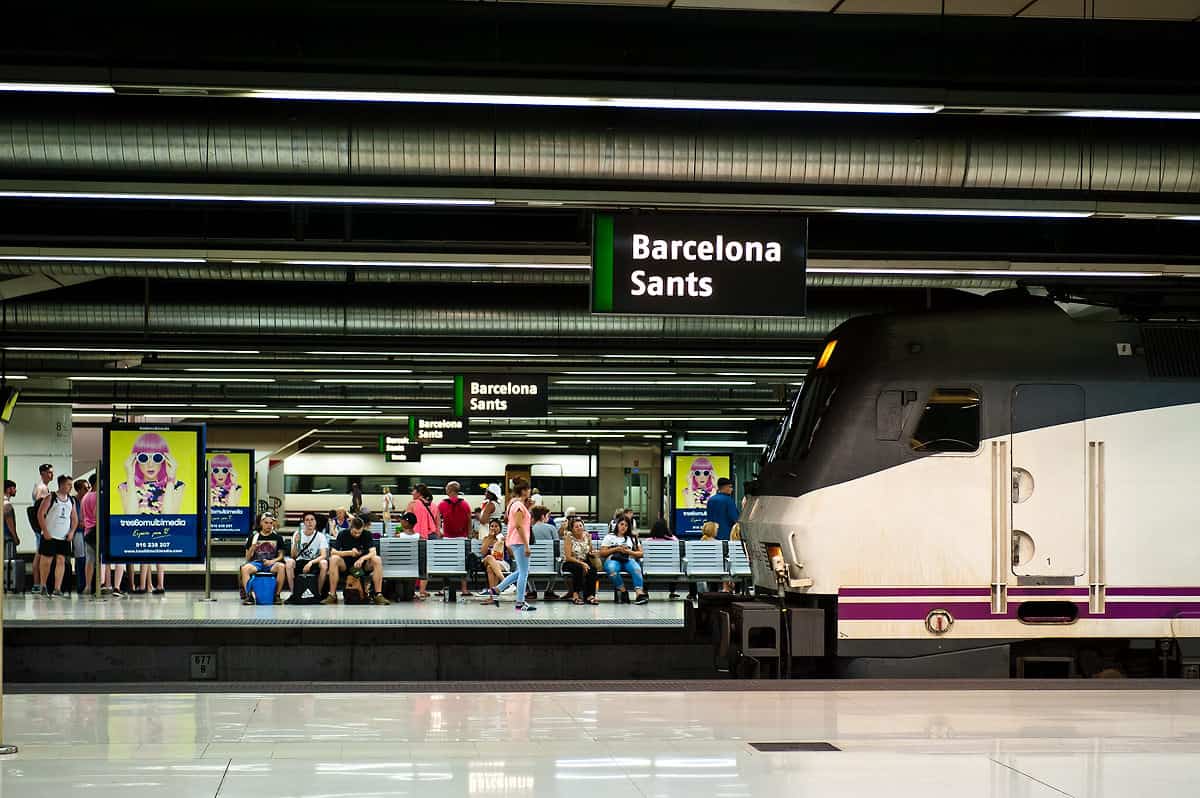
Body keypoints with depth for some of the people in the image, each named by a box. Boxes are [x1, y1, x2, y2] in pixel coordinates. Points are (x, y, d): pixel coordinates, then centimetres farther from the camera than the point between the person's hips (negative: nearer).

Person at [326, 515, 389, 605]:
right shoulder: (343, 535, -5)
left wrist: (362, 558, -36)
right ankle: (332, 595, -28)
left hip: (363, 565, 0)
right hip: (345, 565, 0)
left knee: (377, 560, -30)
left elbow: (373, 552, -17)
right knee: (333, 559, -31)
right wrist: (350, 552, -25)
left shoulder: (367, 535, -5)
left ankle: (378, 595, -30)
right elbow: (333, 552, -12)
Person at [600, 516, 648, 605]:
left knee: (636, 569, -36)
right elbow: (602, 553, 9)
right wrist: (616, 549, -2)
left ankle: (640, 593, -52)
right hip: (613, 560, -1)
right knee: (612, 569, -40)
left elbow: (640, 554, 17)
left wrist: (629, 552, -1)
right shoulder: (609, 537, 19)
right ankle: (623, 591, -32)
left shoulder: (632, 538, 24)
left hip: (628, 560, 1)